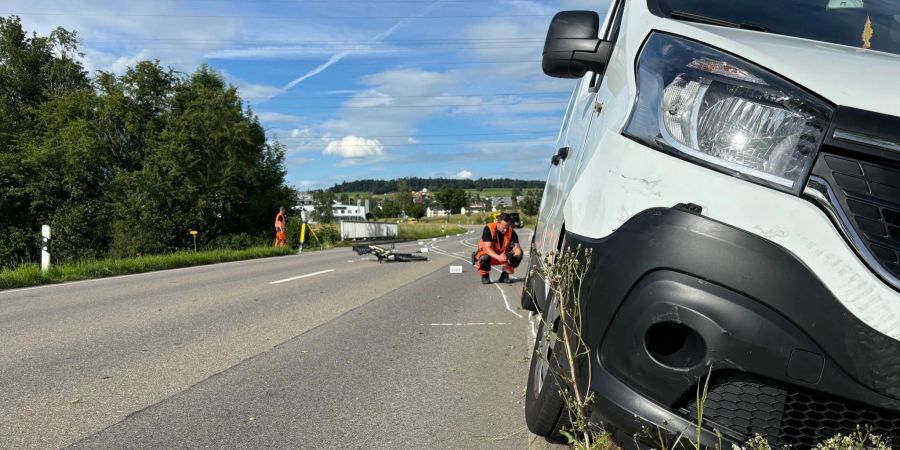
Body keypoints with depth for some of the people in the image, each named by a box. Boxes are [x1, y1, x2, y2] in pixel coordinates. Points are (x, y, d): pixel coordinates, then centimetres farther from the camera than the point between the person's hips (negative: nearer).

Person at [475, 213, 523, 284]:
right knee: (484, 258, -38)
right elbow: (487, 248, -32)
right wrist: (498, 257, -49)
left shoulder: (511, 231, -15)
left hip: (503, 255, 3)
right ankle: (485, 275, -4)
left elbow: (516, 247, -19)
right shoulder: (488, 229, -25)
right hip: (489, 253, -3)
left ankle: (505, 275, 0)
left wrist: (518, 253, -44)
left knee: (519, 254, -20)